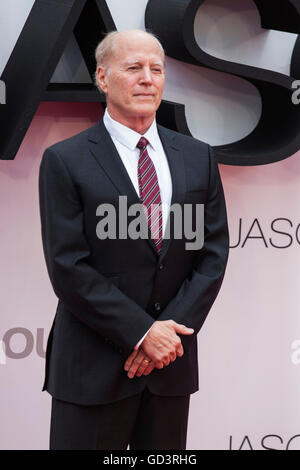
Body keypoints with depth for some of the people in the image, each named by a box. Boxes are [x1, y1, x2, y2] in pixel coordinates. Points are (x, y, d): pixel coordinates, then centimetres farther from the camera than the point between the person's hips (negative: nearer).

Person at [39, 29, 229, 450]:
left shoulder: (198, 157, 7)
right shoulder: (65, 161, -5)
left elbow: (213, 254, 3)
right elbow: (68, 268, -11)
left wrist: (169, 332, -8)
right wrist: (142, 332, -14)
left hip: (173, 360, 4)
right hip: (93, 367, -3)